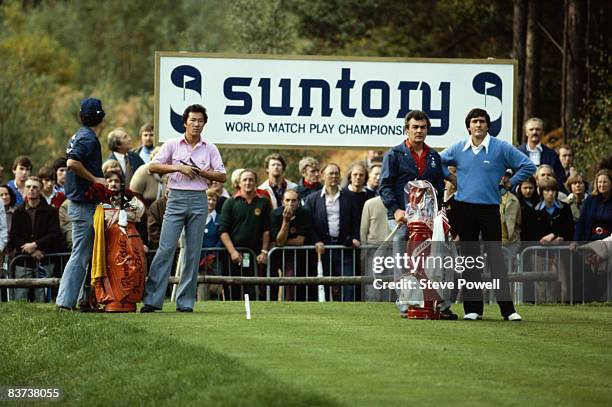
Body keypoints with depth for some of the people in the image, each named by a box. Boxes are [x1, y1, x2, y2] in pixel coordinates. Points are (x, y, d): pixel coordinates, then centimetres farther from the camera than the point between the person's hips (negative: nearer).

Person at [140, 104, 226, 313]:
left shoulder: (210, 149, 8)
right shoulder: (172, 145, 4)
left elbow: (222, 176, 5)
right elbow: (153, 167, -1)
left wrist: (200, 172, -8)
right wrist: (178, 167, -10)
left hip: (199, 201, 2)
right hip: (176, 199, -2)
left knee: (193, 252, 2)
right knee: (165, 248, -8)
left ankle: (185, 302, 7)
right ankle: (152, 299, -9)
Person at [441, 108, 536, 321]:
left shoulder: (501, 148, -1)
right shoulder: (458, 149, 7)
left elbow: (528, 166, 2)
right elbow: (438, 162, 22)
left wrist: (510, 183, 0)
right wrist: (451, 178, 12)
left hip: (490, 208, -2)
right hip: (464, 208, 3)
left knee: (496, 257, -6)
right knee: (469, 257, 4)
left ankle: (507, 309, -5)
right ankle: (473, 308, 9)